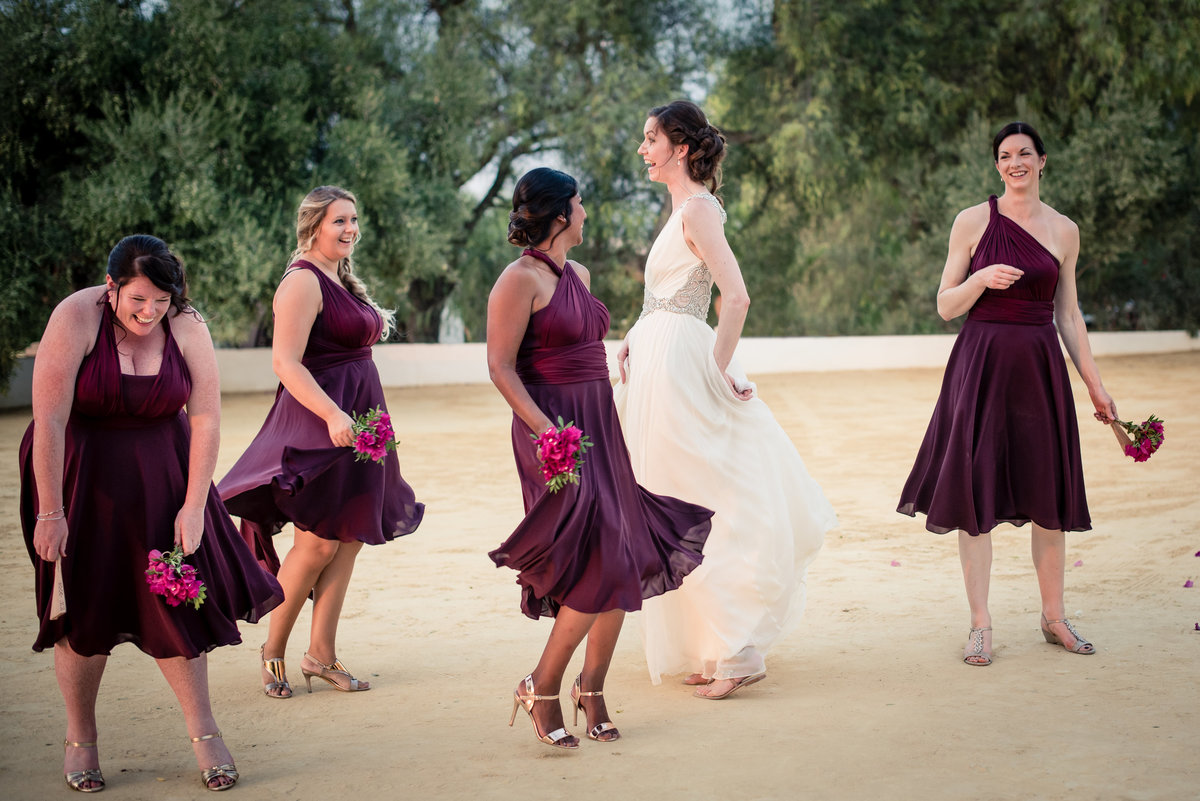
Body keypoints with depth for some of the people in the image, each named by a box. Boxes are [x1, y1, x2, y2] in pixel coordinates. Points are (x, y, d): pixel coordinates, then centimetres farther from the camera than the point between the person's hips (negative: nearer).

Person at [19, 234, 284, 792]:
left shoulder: (187, 327, -11)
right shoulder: (75, 319, -20)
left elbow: (205, 418, -9)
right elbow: (49, 420, -21)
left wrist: (193, 505, -13)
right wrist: (50, 513, -21)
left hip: (160, 474, 2)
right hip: (79, 473, -2)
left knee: (174, 598, 1)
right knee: (86, 606, 3)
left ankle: (203, 732, 11)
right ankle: (80, 741, 18)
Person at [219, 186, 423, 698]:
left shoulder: (342, 281, 17)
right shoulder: (303, 281, -12)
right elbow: (286, 362, -20)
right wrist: (332, 415, -28)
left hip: (355, 421, 9)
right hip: (318, 423, -9)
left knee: (349, 540, 7)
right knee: (318, 542, -7)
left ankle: (321, 655, 14)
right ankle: (274, 650, 10)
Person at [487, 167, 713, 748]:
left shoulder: (579, 275, 16)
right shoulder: (521, 278, -9)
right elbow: (500, 367, -15)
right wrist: (544, 428, -24)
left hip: (600, 426, 9)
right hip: (555, 427, -9)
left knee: (626, 565, 5)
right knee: (602, 565, -15)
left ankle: (592, 689, 19)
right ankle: (541, 689, -1)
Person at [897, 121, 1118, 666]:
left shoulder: (1064, 231, 9)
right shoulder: (973, 222, 1)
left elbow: (1068, 315, 14)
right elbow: (946, 306, 1)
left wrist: (1094, 384, 13)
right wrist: (982, 279, -17)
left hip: (1041, 366, 3)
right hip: (982, 363, -3)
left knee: (1049, 492, 7)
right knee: (976, 491, -4)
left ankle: (1054, 616, 20)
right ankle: (980, 624, 4)